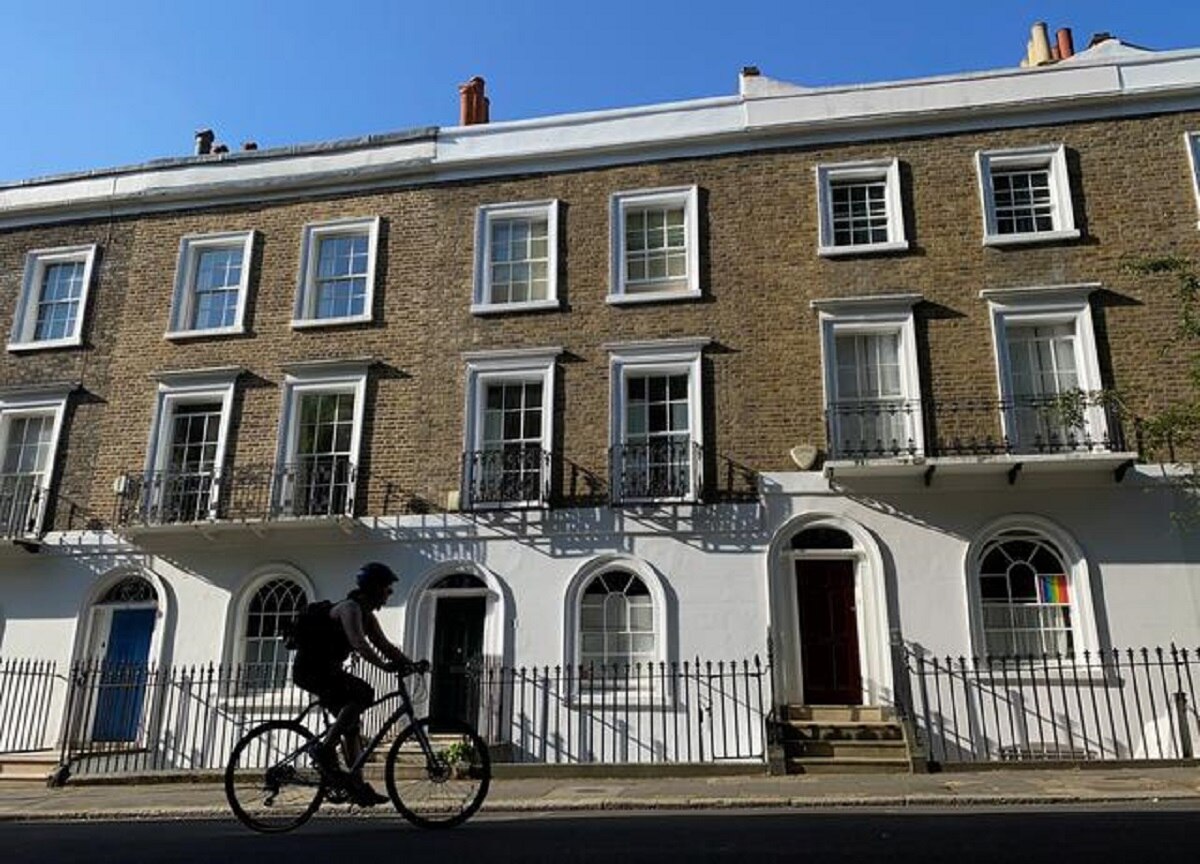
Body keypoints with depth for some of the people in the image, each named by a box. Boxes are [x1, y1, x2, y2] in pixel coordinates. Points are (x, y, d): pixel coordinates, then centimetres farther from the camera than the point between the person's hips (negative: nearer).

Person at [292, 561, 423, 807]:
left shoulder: (368, 616, 12)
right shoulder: (350, 608, -18)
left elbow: (385, 646, 9)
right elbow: (358, 643, -33)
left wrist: (410, 664, -5)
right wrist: (385, 666, -40)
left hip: (325, 669, 10)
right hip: (311, 668, -10)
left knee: (351, 726, 7)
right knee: (364, 693, -25)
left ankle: (358, 787, 10)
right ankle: (325, 749, -18)